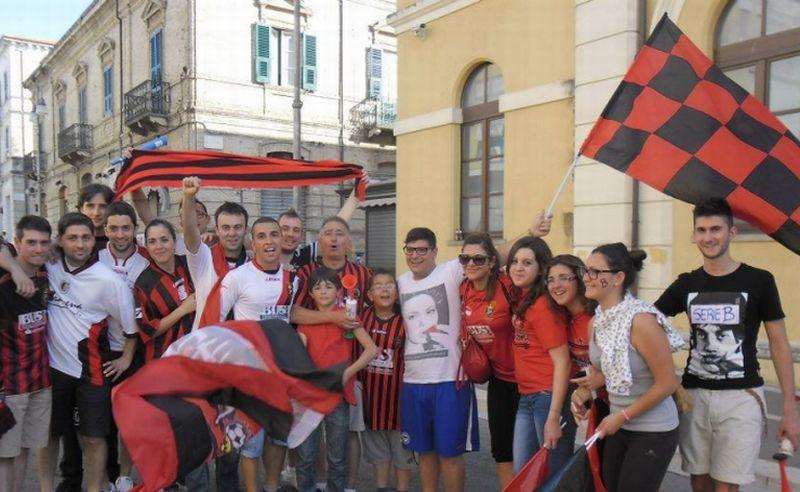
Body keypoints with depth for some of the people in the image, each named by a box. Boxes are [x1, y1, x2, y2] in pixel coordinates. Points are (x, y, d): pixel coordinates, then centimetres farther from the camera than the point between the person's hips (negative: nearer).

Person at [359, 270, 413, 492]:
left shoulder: (404, 320, -11)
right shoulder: (364, 317, -2)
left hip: (397, 391, -3)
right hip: (371, 392, 3)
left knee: (402, 449, 11)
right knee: (377, 448, 19)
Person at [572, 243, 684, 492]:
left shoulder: (640, 320, -25)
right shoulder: (596, 321, -1)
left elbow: (667, 383, -20)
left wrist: (622, 416, -15)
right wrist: (583, 392, -2)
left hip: (654, 433, -7)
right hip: (619, 427, 7)